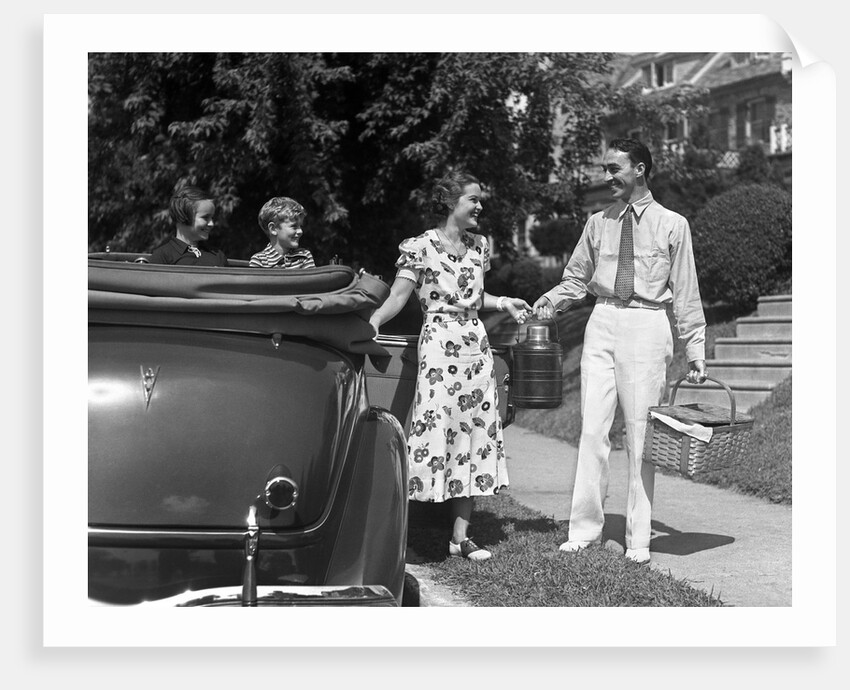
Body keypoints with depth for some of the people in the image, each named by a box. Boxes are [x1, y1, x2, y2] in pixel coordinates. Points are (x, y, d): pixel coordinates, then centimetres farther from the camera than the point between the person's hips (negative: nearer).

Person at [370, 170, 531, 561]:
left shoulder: (479, 246, 14)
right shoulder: (420, 247, -5)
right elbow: (398, 295, -13)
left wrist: (502, 304, 10)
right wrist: (373, 321, -28)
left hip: (477, 346, 6)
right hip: (438, 345, -6)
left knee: (473, 434, 4)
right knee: (436, 429, -12)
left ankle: (460, 535, 8)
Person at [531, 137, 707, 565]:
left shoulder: (672, 225, 2)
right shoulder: (598, 223, 10)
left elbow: (686, 293, 4)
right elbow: (577, 277, 15)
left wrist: (695, 350, 2)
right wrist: (549, 302, -4)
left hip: (647, 326, -3)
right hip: (603, 323, 3)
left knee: (641, 434, 1)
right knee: (592, 429, 0)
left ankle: (638, 539, 10)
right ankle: (585, 527, 9)